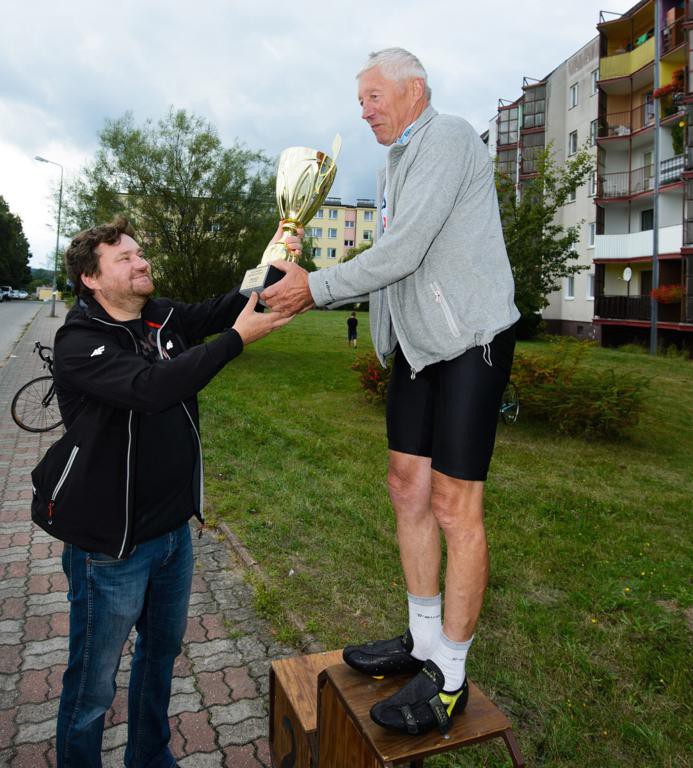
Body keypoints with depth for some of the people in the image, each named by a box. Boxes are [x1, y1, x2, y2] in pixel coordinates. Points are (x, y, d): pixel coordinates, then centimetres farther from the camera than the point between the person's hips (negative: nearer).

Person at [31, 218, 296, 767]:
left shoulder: (163, 318, 2)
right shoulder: (79, 343, -19)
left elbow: (224, 309, -7)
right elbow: (150, 387, -37)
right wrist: (238, 337, -35)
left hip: (174, 528, 8)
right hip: (111, 545, -7)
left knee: (163, 651, 26)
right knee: (93, 685, 11)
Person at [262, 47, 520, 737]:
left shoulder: (448, 138, -9)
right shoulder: (394, 167, 20)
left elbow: (405, 251, -20)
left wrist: (317, 288, -13)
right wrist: (308, 285, 5)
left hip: (470, 340, -9)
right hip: (419, 344, 9)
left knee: (454, 507, -5)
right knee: (407, 487, 10)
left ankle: (448, 680, 11)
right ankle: (423, 642, 26)